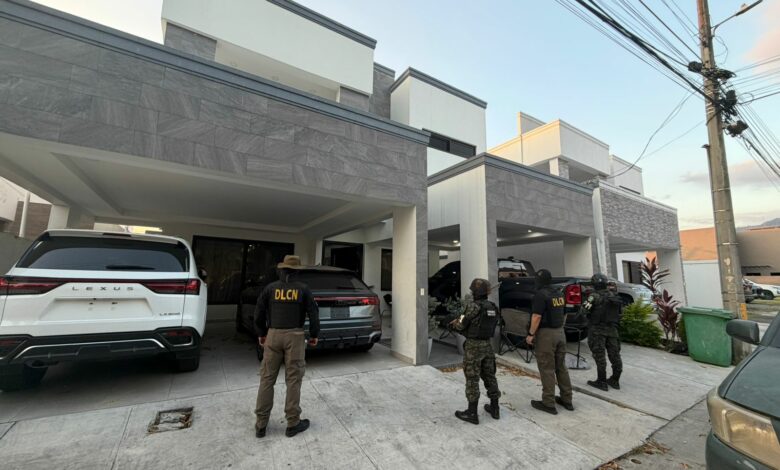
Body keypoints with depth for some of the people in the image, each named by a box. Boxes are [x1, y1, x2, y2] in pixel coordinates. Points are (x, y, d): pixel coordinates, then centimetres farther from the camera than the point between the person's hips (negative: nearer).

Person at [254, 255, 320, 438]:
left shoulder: (270, 288, 2)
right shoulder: (302, 289, -3)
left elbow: (258, 313, 6)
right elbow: (313, 313, -4)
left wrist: (261, 334, 19)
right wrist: (314, 335, 9)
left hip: (273, 335, 2)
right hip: (295, 336, -2)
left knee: (267, 379, 13)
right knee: (293, 380, 6)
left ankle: (261, 425, 21)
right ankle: (293, 423, 15)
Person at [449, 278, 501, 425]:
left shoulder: (473, 306, -19)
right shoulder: (493, 307, 5)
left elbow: (461, 325, -14)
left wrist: (455, 323, 9)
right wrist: (460, 322, 15)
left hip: (473, 346, -7)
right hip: (487, 345, 7)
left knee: (472, 379, 2)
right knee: (489, 376, 18)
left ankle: (472, 413, 10)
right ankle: (494, 408, 29)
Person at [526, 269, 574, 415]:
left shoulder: (541, 294, -17)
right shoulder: (559, 293, 9)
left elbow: (537, 316, -21)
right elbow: (559, 313, 16)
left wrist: (531, 334, -15)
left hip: (546, 334, -8)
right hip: (560, 332, 8)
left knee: (547, 369, 0)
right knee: (561, 367, 17)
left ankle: (549, 403, 8)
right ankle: (567, 400, 26)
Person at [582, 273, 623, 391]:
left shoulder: (595, 296, -14)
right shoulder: (614, 296, 5)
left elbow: (585, 309, -14)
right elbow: (620, 311, 12)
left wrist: (588, 300, 4)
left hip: (597, 329, -6)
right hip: (612, 329, 6)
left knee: (599, 355, 0)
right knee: (614, 354, 13)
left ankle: (601, 382, 5)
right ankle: (615, 380, 23)